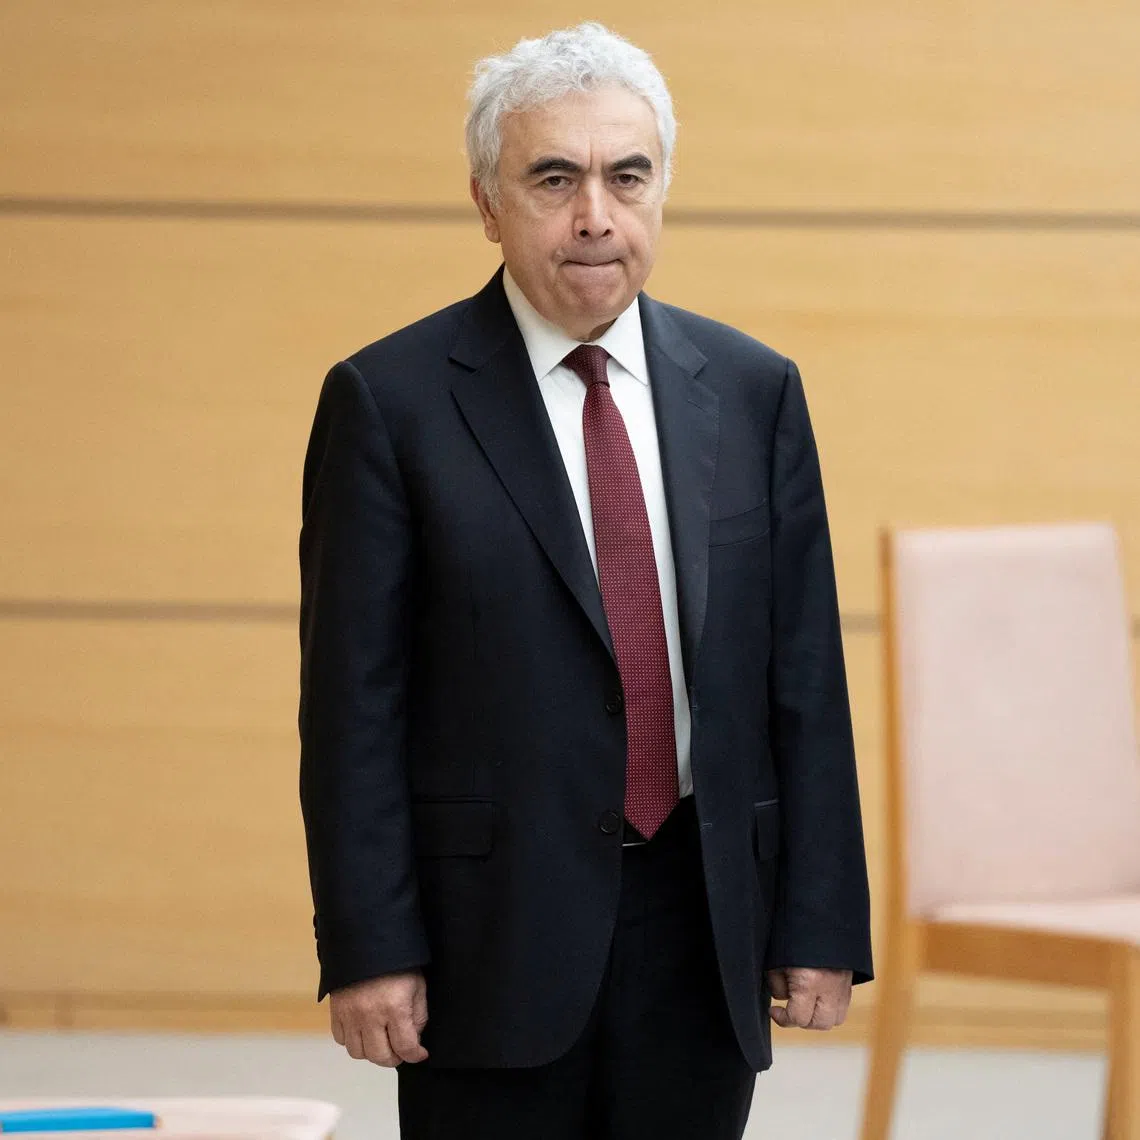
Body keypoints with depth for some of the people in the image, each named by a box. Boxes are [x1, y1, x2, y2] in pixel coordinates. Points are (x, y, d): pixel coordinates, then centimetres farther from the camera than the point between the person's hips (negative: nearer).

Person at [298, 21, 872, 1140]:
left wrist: (821, 921, 3)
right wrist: (369, 951, -11)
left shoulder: (753, 391, 7)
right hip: (495, 924, -3)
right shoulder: (390, 401, -3)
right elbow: (354, 703, -6)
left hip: (706, 926, 3)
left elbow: (804, 678, 7)